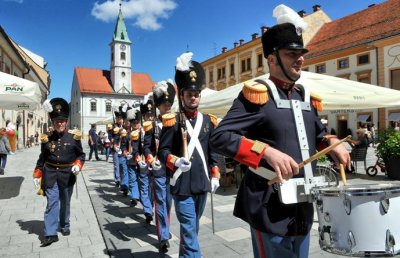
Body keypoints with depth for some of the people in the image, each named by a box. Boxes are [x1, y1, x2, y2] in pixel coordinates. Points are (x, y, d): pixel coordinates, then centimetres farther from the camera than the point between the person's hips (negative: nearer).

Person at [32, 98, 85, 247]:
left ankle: (64, 226, 34)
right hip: (50, 174, 0)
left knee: (65, 202, 15)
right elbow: (42, 158, 8)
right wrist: (37, 175, 7)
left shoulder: (74, 136, -6)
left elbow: (81, 154, 1)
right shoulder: (47, 138, -1)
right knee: (52, 203, -3)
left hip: (67, 174, 0)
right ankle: (50, 234, 3)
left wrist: (78, 165, -17)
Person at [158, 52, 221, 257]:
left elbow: (213, 151, 11)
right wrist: (175, 161, -27)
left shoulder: (209, 121, 8)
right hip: (182, 185, -5)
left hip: (202, 183, 5)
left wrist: (215, 176, 7)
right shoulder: (172, 121, -7)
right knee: (189, 228, -2)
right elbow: (163, 151, -8)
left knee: (192, 226, 20)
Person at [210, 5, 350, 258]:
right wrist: (268, 152, -31)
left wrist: (333, 143, 2)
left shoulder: (306, 97, 10)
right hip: (271, 210, -7)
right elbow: (220, 137, -22)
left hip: (302, 208, 8)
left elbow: (318, 134, 25)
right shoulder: (257, 94, -13)